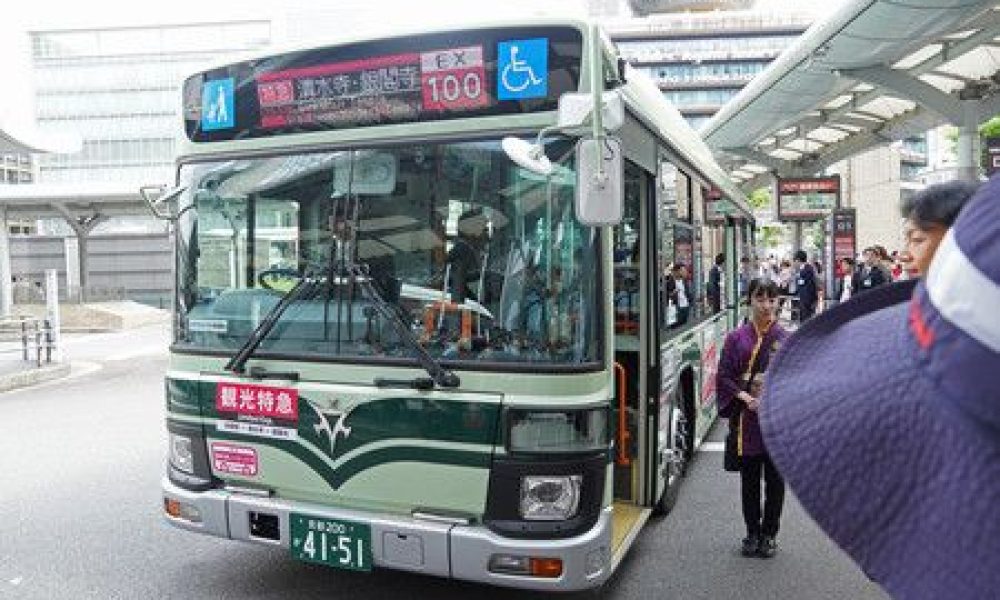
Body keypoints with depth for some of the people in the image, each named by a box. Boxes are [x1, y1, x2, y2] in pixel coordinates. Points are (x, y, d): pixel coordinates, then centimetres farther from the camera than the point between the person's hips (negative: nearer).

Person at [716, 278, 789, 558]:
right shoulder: (736, 338, -1)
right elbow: (724, 377, -1)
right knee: (749, 478, 10)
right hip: (747, 418, 0)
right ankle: (752, 533, 25)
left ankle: (769, 534, 24)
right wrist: (745, 397, -15)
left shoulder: (786, 339, 1)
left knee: (775, 479, 8)